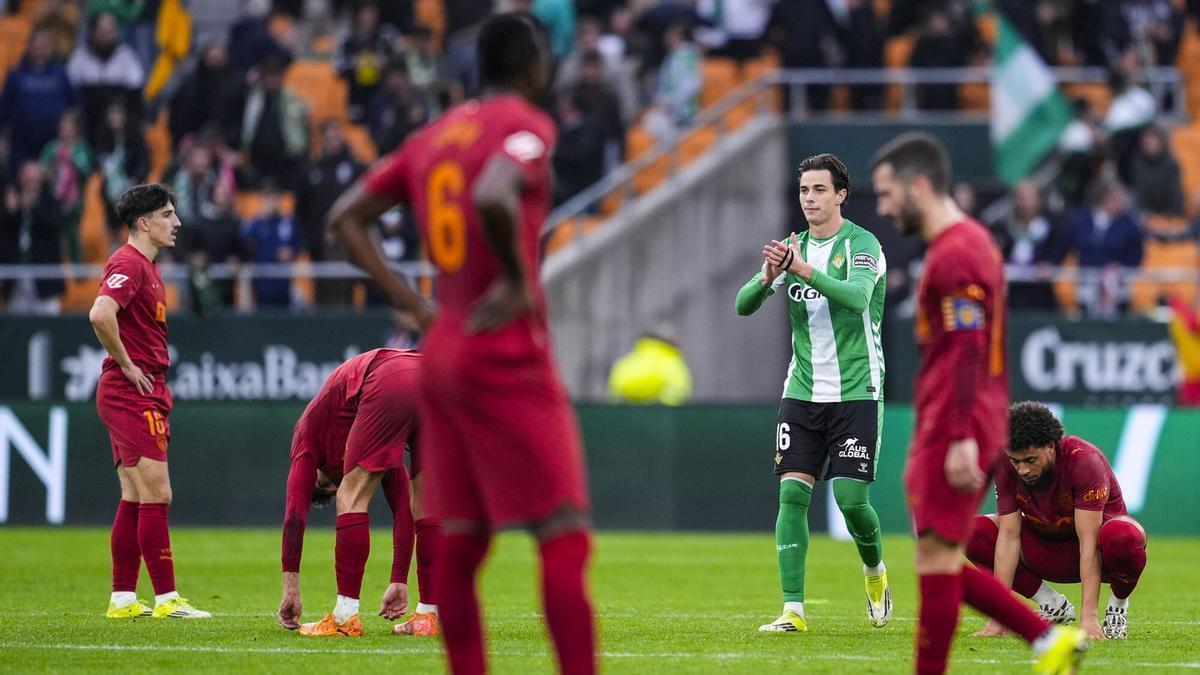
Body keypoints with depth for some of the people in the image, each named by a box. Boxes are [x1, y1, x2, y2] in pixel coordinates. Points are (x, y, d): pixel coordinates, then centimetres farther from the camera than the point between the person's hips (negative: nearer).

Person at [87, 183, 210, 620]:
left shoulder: (147, 267, 18)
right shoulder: (128, 264, -13)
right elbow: (100, 315, -30)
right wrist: (127, 365, -19)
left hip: (145, 394, 10)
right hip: (132, 396, -10)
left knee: (135, 499, 10)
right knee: (156, 495, -10)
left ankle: (123, 599, 12)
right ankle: (166, 599, -10)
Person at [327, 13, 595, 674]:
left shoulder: (435, 135, 14)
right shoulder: (526, 125, -8)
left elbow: (346, 217, 16)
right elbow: (493, 197, -30)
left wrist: (409, 300, 12)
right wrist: (519, 278, -16)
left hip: (442, 353, 8)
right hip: (508, 360, -8)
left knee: (458, 546, 8)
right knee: (563, 538, -8)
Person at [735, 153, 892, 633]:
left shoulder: (861, 245, -8)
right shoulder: (794, 248, 9)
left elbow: (857, 296, -27)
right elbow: (744, 305, 2)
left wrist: (806, 271, -40)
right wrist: (767, 277, -19)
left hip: (856, 393, -4)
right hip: (802, 393, 4)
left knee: (851, 498, -8)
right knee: (792, 493, -8)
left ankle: (874, 570, 24)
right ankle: (793, 610, -9)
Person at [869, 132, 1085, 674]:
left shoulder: (954, 254, -14)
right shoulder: (972, 241, 18)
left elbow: (968, 351, -22)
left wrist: (961, 438, -25)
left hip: (951, 438, -10)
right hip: (948, 432, 10)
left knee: (936, 559, -6)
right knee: (941, 564, 11)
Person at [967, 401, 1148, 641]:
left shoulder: (1085, 461, -30)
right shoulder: (1006, 466, -18)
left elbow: (1088, 542, -34)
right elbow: (1009, 537, -19)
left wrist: (1088, 617, -38)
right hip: (1047, 544, 4)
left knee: (1125, 538, -41)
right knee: (973, 533, -19)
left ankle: (1119, 602, -7)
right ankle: (1052, 605, -4)